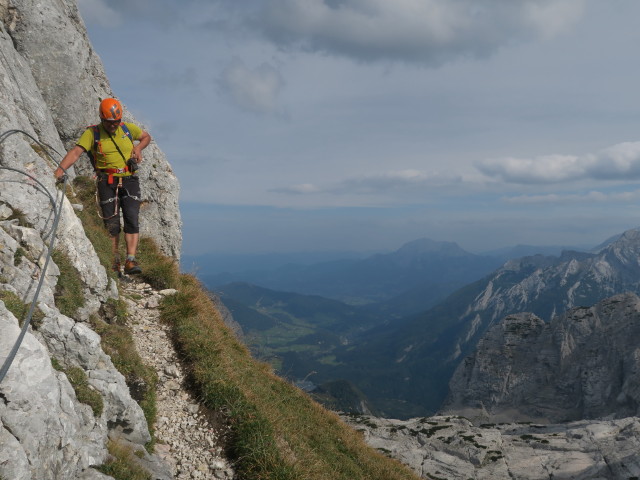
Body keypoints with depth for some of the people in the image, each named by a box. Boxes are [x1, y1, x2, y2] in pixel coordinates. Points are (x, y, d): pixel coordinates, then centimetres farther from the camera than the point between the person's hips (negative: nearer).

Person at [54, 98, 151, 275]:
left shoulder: (128, 128, 5)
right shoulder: (92, 133, -4)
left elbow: (147, 137, 24)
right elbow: (76, 152, -17)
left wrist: (138, 148, 3)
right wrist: (60, 169, -33)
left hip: (129, 181, 1)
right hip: (107, 182, -1)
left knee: (131, 219, -12)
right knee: (112, 224, -1)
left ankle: (130, 261, -15)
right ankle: (115, 263, 10)